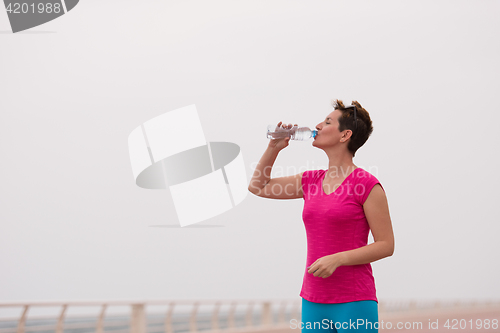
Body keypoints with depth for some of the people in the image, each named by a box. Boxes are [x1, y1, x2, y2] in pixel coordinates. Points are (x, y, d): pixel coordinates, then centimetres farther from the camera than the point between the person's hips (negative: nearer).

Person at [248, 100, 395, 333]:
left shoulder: (367, 185, -7)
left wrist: (337, 259, -18)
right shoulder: (311, 181, 11)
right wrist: (274, 147, 11)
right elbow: (258, 187, 22)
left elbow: (386, 245, -8)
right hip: (314, 302, 6)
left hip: (354, 304, -6)